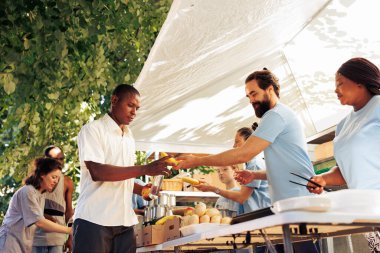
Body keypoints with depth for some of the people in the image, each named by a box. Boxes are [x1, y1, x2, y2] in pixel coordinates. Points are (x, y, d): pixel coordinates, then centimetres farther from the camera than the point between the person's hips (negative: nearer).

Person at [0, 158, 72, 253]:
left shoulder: (41, 195, 13)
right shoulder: (27, 191, -15)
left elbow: (39, 221, 6)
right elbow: (39, 222, -23)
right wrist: (68, 230, -24)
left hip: (24, 245, 9)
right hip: (11, 242, -9)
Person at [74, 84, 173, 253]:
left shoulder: (129, 139, 18)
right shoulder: (92, 130, -3)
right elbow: (97, 172, -17)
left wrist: (142, 190, 3)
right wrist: (145, 169, -21)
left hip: (124, 222, 6)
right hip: (94, 220, -6)